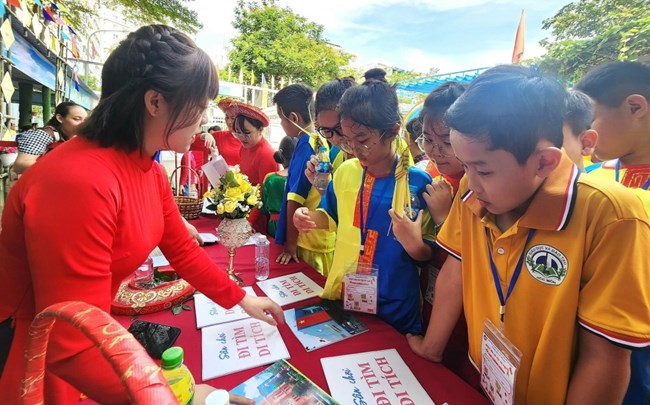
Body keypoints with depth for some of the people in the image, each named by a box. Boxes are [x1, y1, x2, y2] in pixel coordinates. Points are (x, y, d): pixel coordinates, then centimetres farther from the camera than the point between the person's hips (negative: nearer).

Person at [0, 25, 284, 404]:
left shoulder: (149, 171, -6)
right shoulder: (81, 181, -34)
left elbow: (183, 250, 3)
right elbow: (73, 346, -31)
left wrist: (240, 298, 3)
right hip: (36, 362, -7)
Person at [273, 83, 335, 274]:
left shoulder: (305, 146, -18)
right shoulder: (321, 142, 6)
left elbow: (295, 198, -19)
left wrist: (290, 243, -14)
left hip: (311, 243, -8)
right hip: (322, 238, 8)